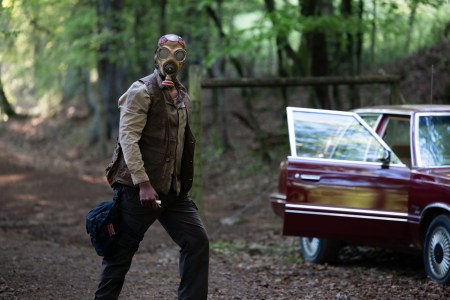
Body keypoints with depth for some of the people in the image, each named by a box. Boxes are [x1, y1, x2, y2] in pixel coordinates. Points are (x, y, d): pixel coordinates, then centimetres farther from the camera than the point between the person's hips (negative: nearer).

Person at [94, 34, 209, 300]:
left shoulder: (183, 96, 16)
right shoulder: (142, 92, -9)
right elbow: (128, 138, -17)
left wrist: (184, 183, 17)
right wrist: (143, 184, -25)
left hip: (173, 189, 7)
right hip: (138, 188, -7)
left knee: (198, 241, -3)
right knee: (123, 250, 0)